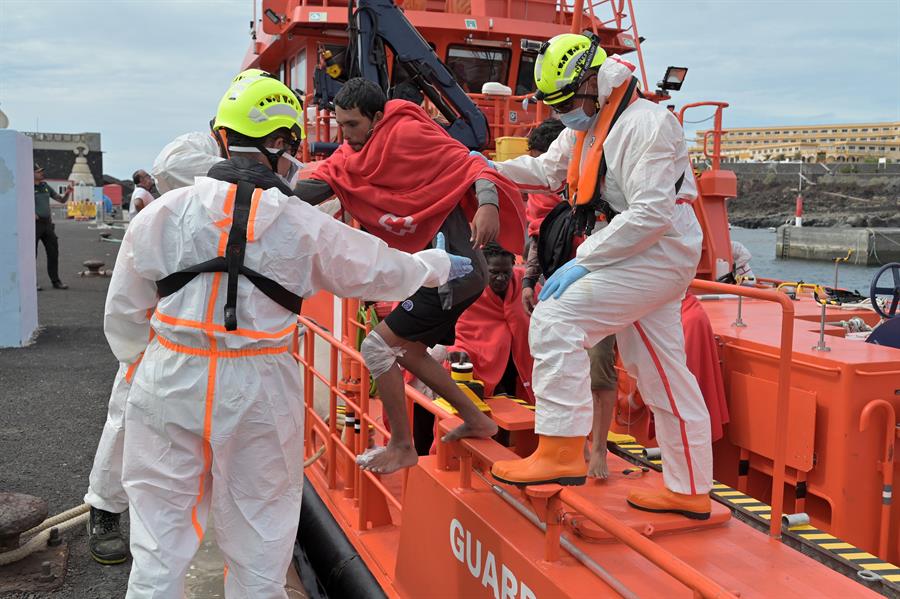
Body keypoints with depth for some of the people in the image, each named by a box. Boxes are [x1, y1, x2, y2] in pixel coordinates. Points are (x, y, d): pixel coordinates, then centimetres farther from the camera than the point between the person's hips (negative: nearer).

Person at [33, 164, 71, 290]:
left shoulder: (45, 186, 13)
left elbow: (62, 200, 16)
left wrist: (68, 192, -3)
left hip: (47, 224, 6)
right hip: (34, 224, -6)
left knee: (53, 252, 5)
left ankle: (55, 281, 12)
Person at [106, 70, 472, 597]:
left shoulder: (163, 213, -2)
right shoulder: (305, 226, -6)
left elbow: (124, 314, 5)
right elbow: (384, 271, 7)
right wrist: (442, 266, 26)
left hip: (169, 382, 2)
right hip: (259, 393, -1)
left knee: (160, 538, 14)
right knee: (259, 543, 17)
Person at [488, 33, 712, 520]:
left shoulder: (645, 124, -17)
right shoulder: (588, 125, 13)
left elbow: (651, 215, -24)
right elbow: (547, 169, 24)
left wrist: (584, 262, -24)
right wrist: (490, 169, 11)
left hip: (657, 255, -10)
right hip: (636, 257, 10)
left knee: (556, 319, -20)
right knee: (661, 374, 13)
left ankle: (561, 452, -18)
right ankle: (689, 492, 23)